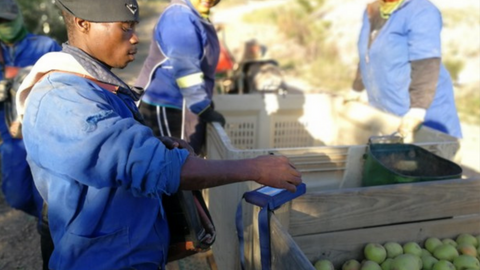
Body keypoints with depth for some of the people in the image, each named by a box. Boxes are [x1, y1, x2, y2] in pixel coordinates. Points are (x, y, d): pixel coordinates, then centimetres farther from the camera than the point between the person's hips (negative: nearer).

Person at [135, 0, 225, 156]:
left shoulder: (197, 16, 11)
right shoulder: (180, 18, -21)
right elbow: (185, 69, -25)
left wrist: (205, 103, 18)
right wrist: (205, 110, -20)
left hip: (180, 105, 10)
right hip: (165, 107, -10)